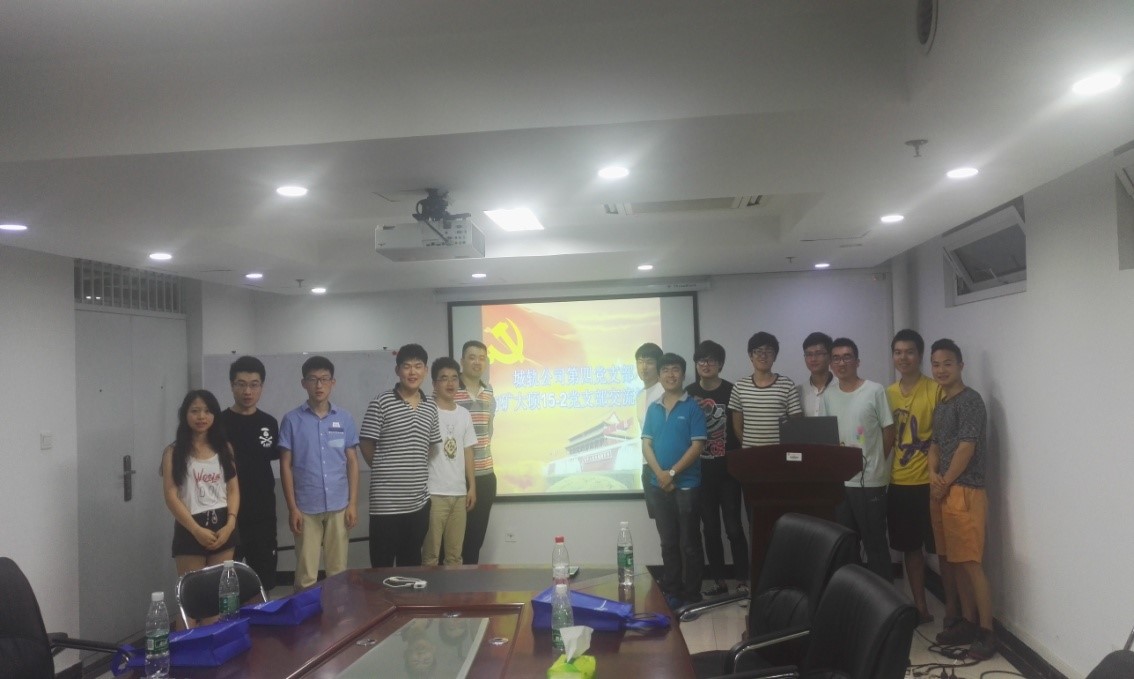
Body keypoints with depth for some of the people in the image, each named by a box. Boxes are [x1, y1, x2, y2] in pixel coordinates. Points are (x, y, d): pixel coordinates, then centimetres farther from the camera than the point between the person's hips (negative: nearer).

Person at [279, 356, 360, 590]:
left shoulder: (345, 419, 4)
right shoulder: (292, 420, -1)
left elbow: (352, 462, 7)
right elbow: (286, 466, 0)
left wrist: (353, 503, 0)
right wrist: (292, 508, -5)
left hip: (339, 506, 2)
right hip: (306, 508, -1)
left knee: (338, 570, 9)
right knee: (306, 574, 3)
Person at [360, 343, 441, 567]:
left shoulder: (431, 407, 9)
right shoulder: (381, 403, -7)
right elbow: (367, 446, -3)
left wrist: (416, 472, 9)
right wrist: (385, 471, 3)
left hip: (419, 499, 5)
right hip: (386, 500, -5)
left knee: (412, 563, 15)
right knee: (382, 565, 2)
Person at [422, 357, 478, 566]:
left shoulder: (464, 414, 11)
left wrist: (472, 487, 10)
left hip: (459, 493, 5)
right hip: (433, 493, -5)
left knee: (455, 553, 10)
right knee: (430, 553, -1)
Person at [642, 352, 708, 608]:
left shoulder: (692, 407, -4)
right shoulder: (653, 409, 9)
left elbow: (697, 446, -10)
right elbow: (646, 445, 5)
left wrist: (673, 473, -14)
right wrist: (660, 475, -10)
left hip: (687, 485, -4)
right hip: (658, 486, 4)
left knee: (689, 543, 3)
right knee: (668, 542, 12)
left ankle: (692, 595, 12)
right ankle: (671, 592, 22)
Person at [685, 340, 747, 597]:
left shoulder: (731, 391, -5)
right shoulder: (689, 394, 3)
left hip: (727, 469, -3)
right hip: (701, 471, 3)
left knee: (733, 526, -2)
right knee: (710, 528, 9)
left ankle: (743, 581, 7)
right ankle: (719, 581, 18)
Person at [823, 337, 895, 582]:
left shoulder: (875, 391, -6)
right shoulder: (828, 395, 7)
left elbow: (889, 431, -4)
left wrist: (876, 462, -3)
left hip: (870, 481, -5)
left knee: (875, 543, 2)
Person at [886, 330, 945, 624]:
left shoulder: (936, 390, -7)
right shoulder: (888, 393, 9)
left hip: (930, 482, -5)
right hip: (898, 482, 5)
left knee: (942, 547, 5)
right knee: (910, 547, 13)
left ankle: (952, 607, 18)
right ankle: (920, 606, 25)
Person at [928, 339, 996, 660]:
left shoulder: (970, 400, -11)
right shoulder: (941, 405, 16)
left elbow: (966, 448, -16)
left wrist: (944, 484, -9)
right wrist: (933, 474, -2)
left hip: (965, 491, -9)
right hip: (942, 491, 9)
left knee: (971, 562, -8)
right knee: (955, 561, 12)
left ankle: (987, 631, -1)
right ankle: (968, 621, 21)